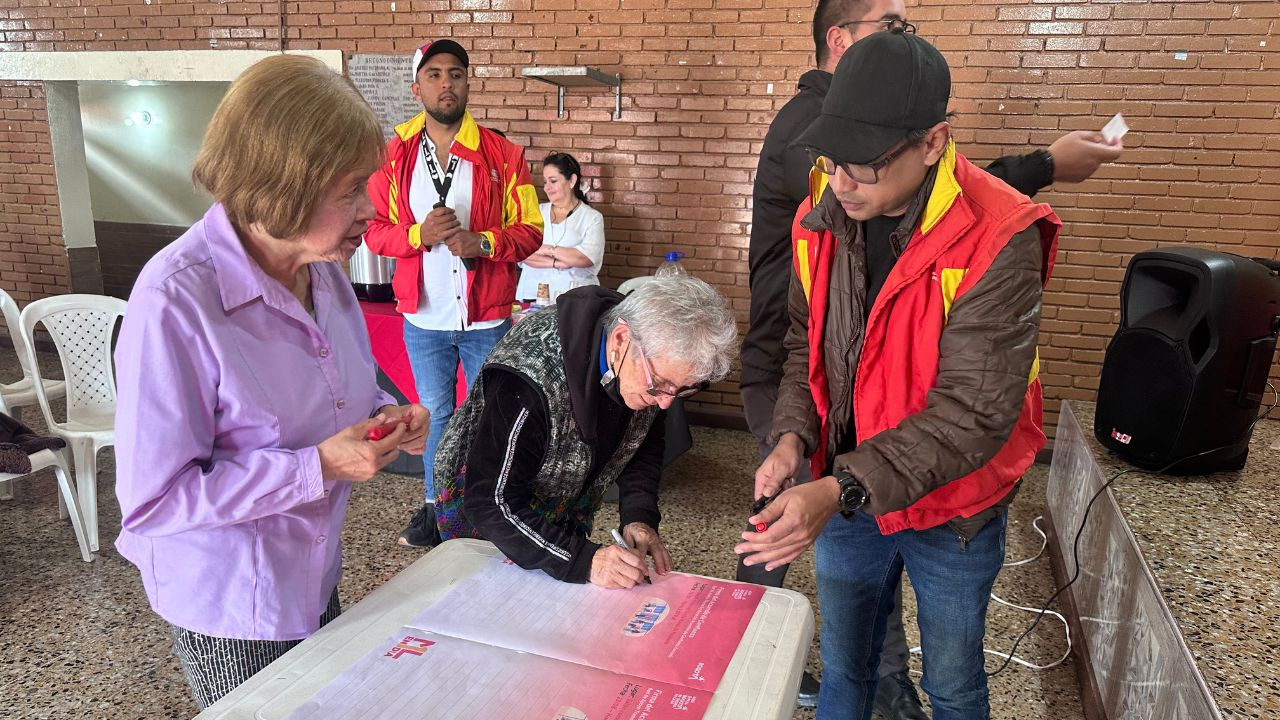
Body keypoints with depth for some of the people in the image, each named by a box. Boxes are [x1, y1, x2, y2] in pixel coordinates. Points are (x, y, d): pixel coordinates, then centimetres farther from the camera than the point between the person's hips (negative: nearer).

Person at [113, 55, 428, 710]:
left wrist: (386, 417, -9)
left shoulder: (323, 269, -4)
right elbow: (152, 500, -25)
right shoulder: (176, 299, -28)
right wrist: (318, 468, -29)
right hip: (229, 609, -7)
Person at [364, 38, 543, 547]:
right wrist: (420, 234, -17)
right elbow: (375, 229, 2)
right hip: (423, 318, 2)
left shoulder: (502, 155, -3)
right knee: (434, 413, 16)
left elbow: (529, 230, -4)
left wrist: (482, 242, -21)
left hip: (486, 318, -1)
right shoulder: (393, 156, 2)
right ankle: (435, 506, 32)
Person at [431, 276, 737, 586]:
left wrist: (639, 516, -17)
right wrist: (582, 560, -43)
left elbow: (644, 443, -2)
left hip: (568, 509, 6)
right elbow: (492, 502, -36)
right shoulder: (531, 378, -40)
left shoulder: (654, 364, -19)